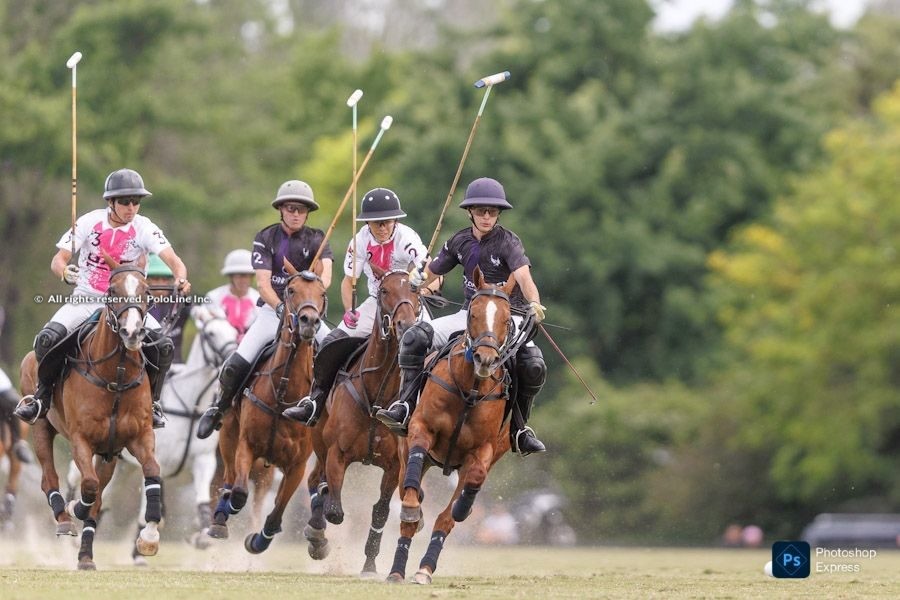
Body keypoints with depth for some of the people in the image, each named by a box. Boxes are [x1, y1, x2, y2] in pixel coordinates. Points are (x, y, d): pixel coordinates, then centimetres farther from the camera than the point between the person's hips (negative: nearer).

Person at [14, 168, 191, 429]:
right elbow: (58, 260, -8)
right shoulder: (90, 222, -7)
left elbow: (174, 261, -17)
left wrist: (181, 279, -41)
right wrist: (65, 273, -32)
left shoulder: (144, 229, -8)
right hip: (86, 299, 0)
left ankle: (151, 401, 4)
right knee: (47, 339, -24)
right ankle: (43, 395, 0)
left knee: (163, 346, -20)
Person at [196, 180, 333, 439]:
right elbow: (263, 282, -11)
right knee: (237, 364, -15)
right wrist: (281, 307, -29)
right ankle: (219, 407, 11)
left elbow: (325, 273, -16)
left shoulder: (316, 239, 1)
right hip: (272, 310, -1)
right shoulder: (266, 238, 0)